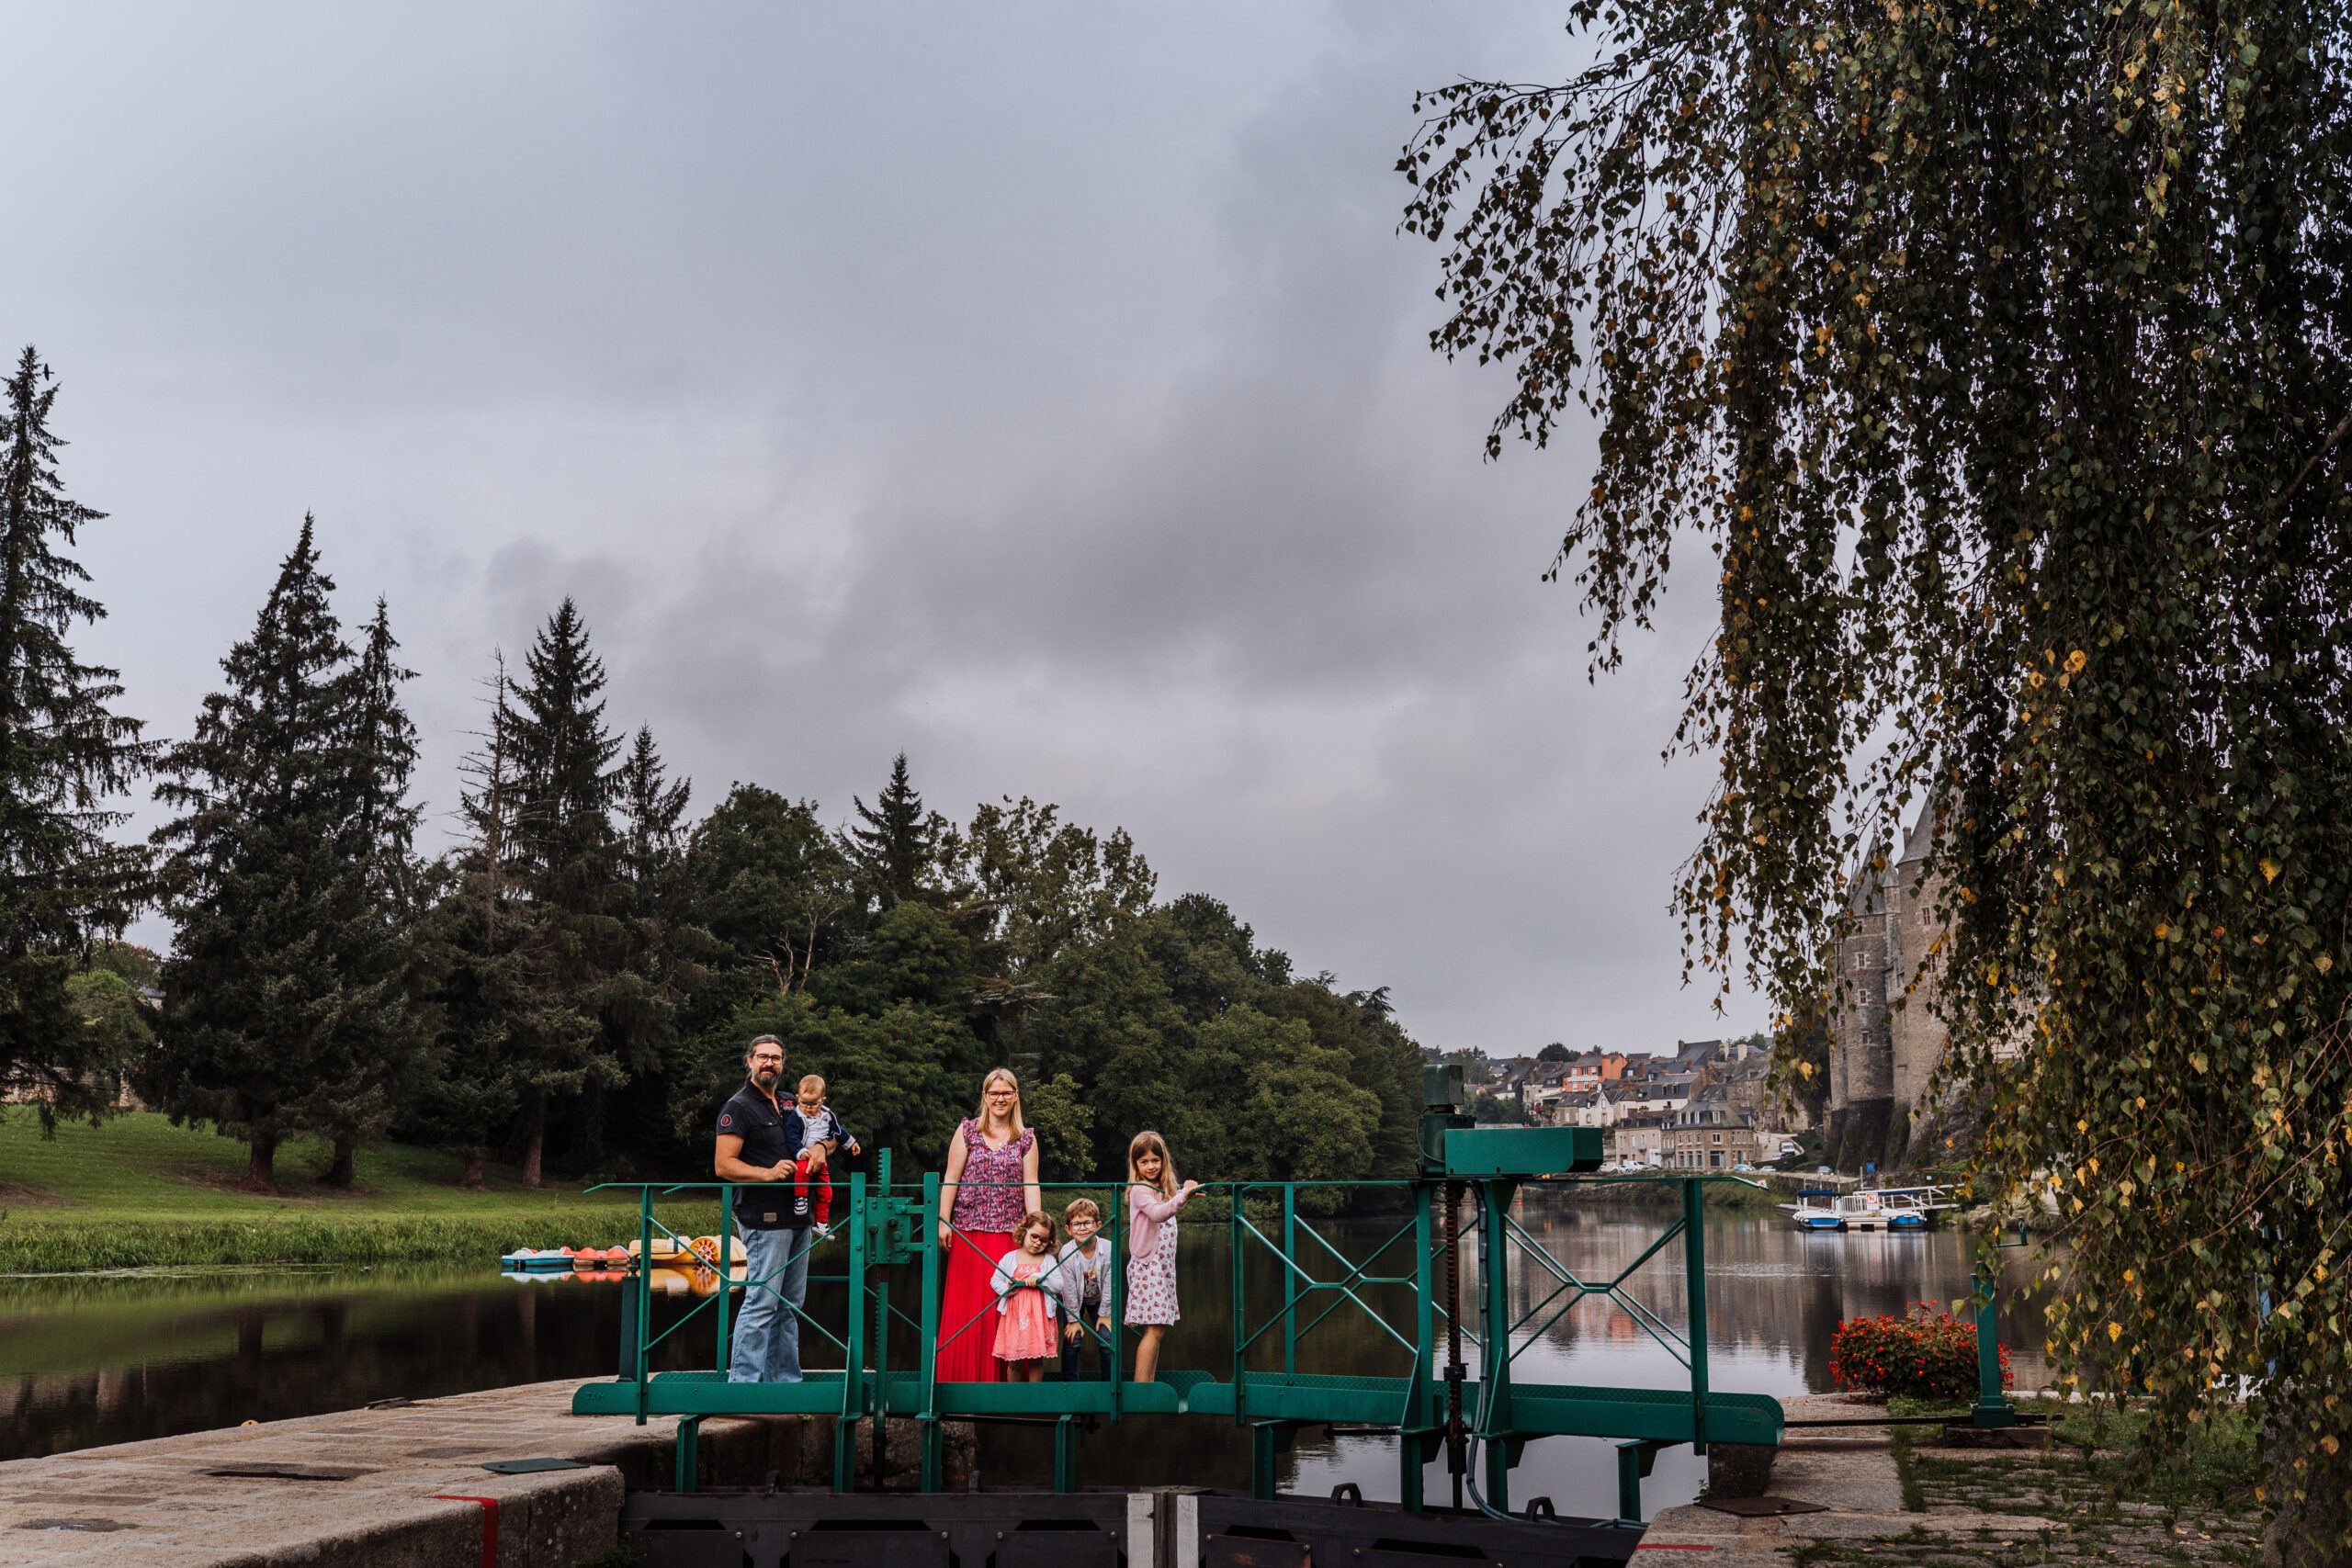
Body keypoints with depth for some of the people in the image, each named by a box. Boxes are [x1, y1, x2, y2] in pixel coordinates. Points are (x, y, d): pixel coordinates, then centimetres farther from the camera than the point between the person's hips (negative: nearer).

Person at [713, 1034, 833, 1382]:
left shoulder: (788, 1108, 19)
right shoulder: (739, 1107, -4)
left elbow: (829, 1140, 28)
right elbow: (723, 1165, -11)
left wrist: (819, 1148, 4)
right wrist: (767, 1173, -22)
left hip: (797, 1217, 8)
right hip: (765, 1220, -8)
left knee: (790, 1303, 11)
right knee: (761, 1302, -11)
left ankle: (783, 1379, 17)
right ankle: (742, 1381, -7)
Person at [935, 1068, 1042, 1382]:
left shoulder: (1026, 1138, 9)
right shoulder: (967, 1130, 6)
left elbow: (1030, 1185, 6)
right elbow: (951, 1178, 5)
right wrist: (943, 1222, -2)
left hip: (1010, 1232, 1)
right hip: (969, 1231, -1)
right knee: (965, 1305, -3)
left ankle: (999, 1377, 4)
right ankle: (962, 1378, 4)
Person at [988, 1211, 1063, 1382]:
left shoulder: (1048, 1260, 6)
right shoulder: (1009, 1258, 7)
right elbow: (995, 1280, 10)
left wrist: (1039, 1278, -15)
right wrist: (1007, 1288, -9)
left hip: (1039, 1316, 0)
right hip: (1014, 1316, 0)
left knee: (1037, 1360, 2)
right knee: (1014, 1361, 1)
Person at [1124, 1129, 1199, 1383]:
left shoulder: (1163, 1189, 16)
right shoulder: (1140, 1191, -11)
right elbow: (1158, 1213, -31)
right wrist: (1183, 1196, -40)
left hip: (1165, 1266, 9)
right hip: (1147, 1266, -9)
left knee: (1160, 1329, 7)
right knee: (1155, 1330, -12)